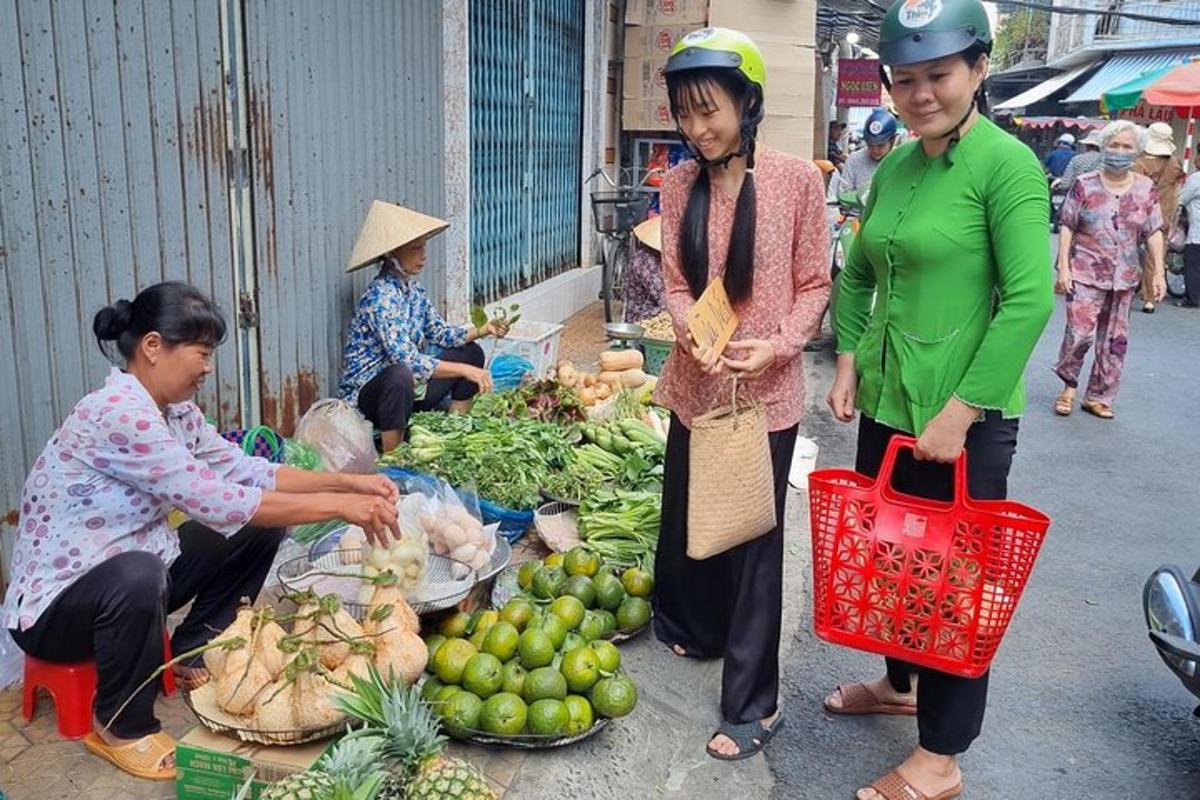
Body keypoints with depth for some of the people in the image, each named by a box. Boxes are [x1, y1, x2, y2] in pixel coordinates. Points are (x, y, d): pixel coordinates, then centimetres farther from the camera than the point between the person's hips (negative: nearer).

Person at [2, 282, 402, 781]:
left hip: (130, 573, 9)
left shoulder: (173, 410, 0)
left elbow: (244, 471, 3)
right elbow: (215, 501, -34)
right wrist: (339, 506, -31)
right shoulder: (117, 413, -29)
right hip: (54, 604, -8)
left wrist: (347, 482, -9)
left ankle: (193, 652, 15)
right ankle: (121, 728, -13)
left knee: (261, 528, 0)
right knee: (137, 574, -41)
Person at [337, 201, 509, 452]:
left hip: (409, 386, 9)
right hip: (366, 394, -9)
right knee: (401, 374, -41)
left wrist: (482, 330, -6)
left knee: (471, 352, 8)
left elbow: (440, 332, 10)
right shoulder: (380, 297, -24)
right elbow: (407, 361, -30)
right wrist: (464, 370, -28)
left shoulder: (412, 289, 4)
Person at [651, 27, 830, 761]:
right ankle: (694, 631, 45)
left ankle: (754, 703, 17)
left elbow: (814, 285, -5)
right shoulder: (680, 184, 1)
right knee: (685, 521, 18)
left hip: (767, 394, -4)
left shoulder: (798, 180, -10)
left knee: (753, 539, 4)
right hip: (696, 387, 5)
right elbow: (675, 282, 4)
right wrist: (694, 333, -16)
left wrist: (777, 347, -20)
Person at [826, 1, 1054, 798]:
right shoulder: (894, 165, 7)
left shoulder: (1007, 164, -12)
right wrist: (848, 361, 5)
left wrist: (960, 412, -20)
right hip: (885, 406, 7)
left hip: (964, 421, -7)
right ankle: (900, 684, 44)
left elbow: (1031, 300, -18)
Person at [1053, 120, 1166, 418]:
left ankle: (1098, 397, 19)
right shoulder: (1085, 184, -3)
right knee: (1079, 333, -12)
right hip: (1086, 273, -3)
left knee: (1115, 340, 7)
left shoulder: (1145, 188, 3)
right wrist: (1063, 268, -9)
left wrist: (1158, 274, -1)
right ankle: (1069, 385, 12)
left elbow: (1154, 233, 4)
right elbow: (1067, 228, -3)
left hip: (1125, 277, 3)